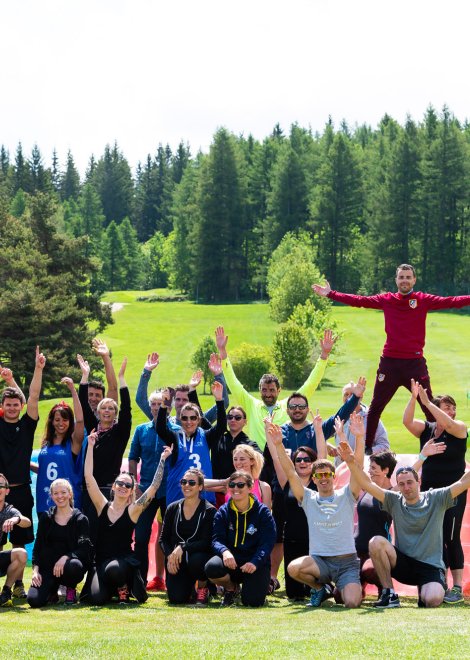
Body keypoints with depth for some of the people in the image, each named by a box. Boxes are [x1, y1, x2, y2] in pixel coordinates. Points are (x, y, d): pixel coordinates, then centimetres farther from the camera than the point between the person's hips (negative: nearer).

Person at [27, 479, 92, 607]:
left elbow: (84, 549, -6)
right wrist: (35, 570, -4)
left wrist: (65, 558, -23)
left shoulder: (80, 519, 3)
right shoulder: (46, 518, 12)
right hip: (47, 566, 2)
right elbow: (37, 547, 11)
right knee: (34, 600, -23)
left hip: (69, 562, -2)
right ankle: (52, 589, 15)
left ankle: (71, 589, -3)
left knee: (74, 565, -40)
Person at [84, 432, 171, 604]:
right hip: (101, 562, 2)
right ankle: (113, 586, 17)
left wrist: (162, 460, -7)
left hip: (125, 561, -2)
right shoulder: (103, 506, 6)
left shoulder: (133, 510, 1)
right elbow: (88, 477, 1)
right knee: (97, 599, -21)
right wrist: (90, 447, -3)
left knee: (113, 568, -38)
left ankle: (125, 586, -1)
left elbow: (154, 486, -5)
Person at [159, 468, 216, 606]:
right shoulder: (173, 509, 7)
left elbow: (206, 542, -13)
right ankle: (189, 586, 23)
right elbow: (163, 539, 6)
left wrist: (183, 548, -23)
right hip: (176, 561, 3)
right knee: (176, 598, -17)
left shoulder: (209, 511, -5)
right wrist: (169, 556, -13)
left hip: (199, 555, -3)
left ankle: (203, 588, -5)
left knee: (196, 560, -40)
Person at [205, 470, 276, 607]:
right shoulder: (223, 512, 6)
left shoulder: (262, 512, -2)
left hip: (255, 564, -2)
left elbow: (267, 543, -10)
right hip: (231, 561, 2)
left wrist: (255, 562, -28)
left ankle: (264, 584, 18)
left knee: (253, 601, -23)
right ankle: (231, 588, 4)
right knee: (212, 567, -32)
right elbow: (216, 539, -4)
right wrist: (224, 551, -28)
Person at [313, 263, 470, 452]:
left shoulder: (423, 300, 0)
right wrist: (330, 294, 4)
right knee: (375, 408, 10)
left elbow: (450, 302, -9)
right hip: (390, 363, 2)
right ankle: (366, 447, 20)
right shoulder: (386, 300, 5)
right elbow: (359, 301, 6)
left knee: (430, 408, -1)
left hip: (415, 363, -2)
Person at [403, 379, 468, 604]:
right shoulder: (426, 429, 7)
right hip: (429, 490, 4)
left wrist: (427, 402, -26)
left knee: (451, 538, -7)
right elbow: (407, 421, -10)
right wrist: (413, 398, -21)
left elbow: (448, 423, -24)